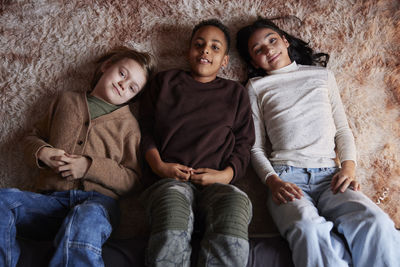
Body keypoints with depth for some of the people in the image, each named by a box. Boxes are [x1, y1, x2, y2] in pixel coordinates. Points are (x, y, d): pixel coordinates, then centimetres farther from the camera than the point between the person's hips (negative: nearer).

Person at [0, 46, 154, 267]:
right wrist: (41, 153, 2)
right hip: (50, 199, 3)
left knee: (85, 218, -40)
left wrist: (90, 167, -7)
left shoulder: (128, 124, 17)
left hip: (97, 200, -2)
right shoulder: (67, 101, 24)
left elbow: (132, 180, 9)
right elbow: (32, 137, 27)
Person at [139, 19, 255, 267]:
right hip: (169, 181, -1)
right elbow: (146, 128, 18)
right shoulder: (165, 81, 26)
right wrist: (158, 165, -1)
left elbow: (244, 145, 18)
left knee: (236, 200, -38)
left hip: (217, 184, 1)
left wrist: (226, 174, -3)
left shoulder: (236, 92, 26)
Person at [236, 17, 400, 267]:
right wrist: (272, 181, -9)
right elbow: (256, 147, 11)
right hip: (286, 176, -2)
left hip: (329, 175, 2)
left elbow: (342, 129, 19)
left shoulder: (323, 75, 25)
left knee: (378, 223, -30)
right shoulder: (256, 87, 18)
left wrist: (348, 166, -1)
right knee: (309, 229, -37)